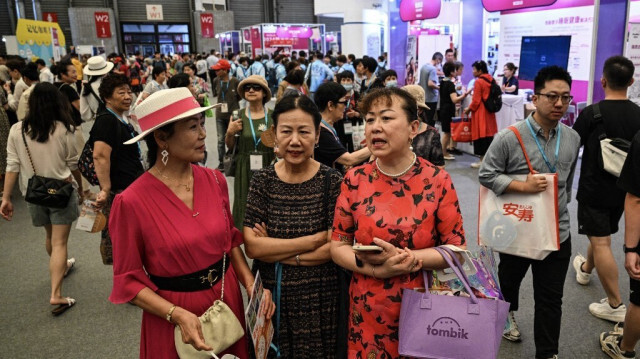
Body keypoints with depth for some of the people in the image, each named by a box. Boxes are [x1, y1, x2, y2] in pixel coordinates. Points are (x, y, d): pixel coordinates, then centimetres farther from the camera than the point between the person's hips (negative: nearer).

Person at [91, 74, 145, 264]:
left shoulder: (122, 119, 12)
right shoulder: (106, 120, -19)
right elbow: (100, 156, -30)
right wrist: (105, 190, -33)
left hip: (132, 188, 10)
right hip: (119, 191, -10)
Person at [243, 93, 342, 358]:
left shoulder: (332, 181, -9)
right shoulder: (262, 180, -4)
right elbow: (252, 247, -12)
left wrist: (274, 251, -15)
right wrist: (313, 240, -16)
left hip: (319, 298, -2)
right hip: (270, 296, 2)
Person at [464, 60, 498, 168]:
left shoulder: (479, 82, -14)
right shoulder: (491, 80, 9)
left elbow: (476, 101, -15)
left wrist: (469, 109, 0)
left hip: (480, 113, -8)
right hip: (489, 112, 8)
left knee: (480, 135, -2)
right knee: (489, 134, 12)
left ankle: (482, 160, 1)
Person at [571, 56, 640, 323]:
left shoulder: (591, 113, -17)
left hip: (594, 188, -6)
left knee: (600, 242, -1)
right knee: (601, 234, 25)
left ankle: (615, 305, 1)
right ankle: (585, 269, 50)